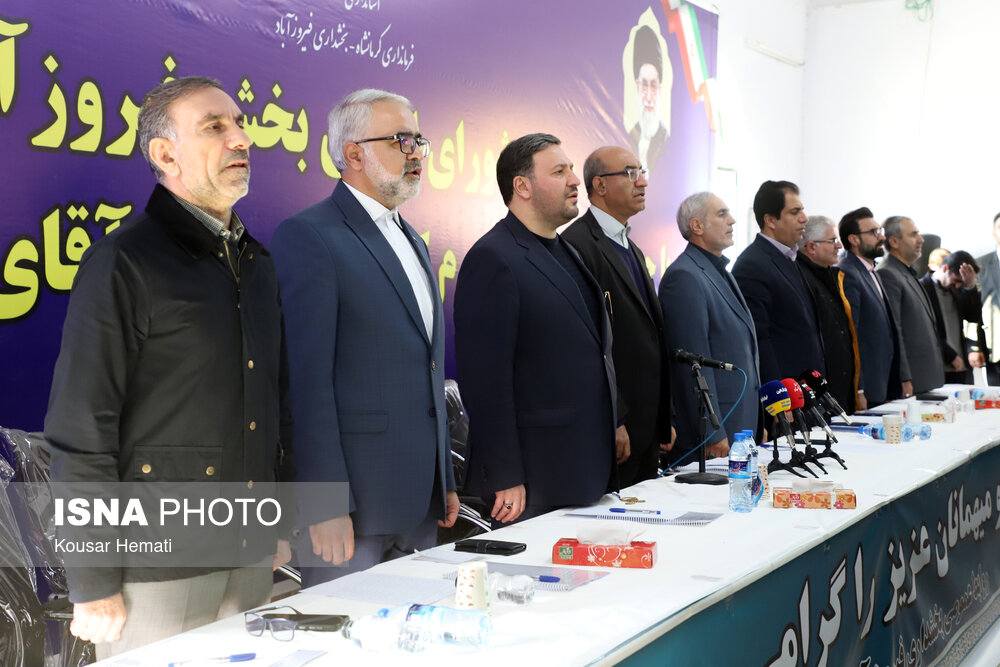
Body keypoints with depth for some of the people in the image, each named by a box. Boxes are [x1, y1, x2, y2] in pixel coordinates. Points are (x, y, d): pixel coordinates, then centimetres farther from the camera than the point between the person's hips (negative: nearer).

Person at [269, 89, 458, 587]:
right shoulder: (307, 237, -10)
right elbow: (307, 379, -16)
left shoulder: (412, 242, 18)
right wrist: (325, 505, -19)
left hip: (420, 504, 8)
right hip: (354, 502, -8)